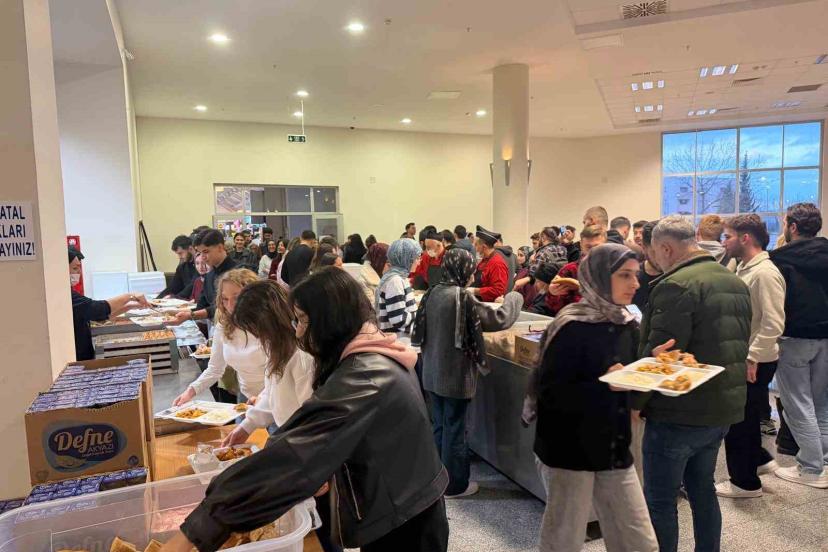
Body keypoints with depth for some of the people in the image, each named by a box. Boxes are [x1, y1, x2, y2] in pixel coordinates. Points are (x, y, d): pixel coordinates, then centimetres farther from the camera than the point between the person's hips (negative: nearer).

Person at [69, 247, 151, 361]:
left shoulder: (70, 294, 13)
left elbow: (99, 314, 11)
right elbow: (97, 309, -23)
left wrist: (130, 306, -1)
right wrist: (130, 296, -12)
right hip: (76, 361, -9)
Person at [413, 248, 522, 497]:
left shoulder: (433, 293, 2)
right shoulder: (462, 297, -20)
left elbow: (422, 332, 11)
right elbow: (499, 319, -14)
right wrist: (514, 298, 3)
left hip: (433, 372, 7)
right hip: (455, 375, -7)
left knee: (440, 427, 20)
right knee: (454, 430, 7)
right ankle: (454, 485, 21)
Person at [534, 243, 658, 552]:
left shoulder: (627, 326, 5)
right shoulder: (573, 327, -17)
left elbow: (628, 384, 13)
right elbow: (549, 392, -20)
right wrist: (603, 384, -29)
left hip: (615, 450, 7)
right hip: (569, 451, -6)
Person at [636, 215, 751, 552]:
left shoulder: (676, 286, -19)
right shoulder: (736, 282, 10)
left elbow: (657, 355, -22)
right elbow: (737, 346, 19)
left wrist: (633, 403, -11)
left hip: (680, 413, -9)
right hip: (723, 409, 9)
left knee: (659, 500, 4)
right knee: (702, 490, 23)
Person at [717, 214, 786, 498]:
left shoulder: (765, 273, -20)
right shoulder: (744, 268, 9)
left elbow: (774, 324, -25)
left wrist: (752, 358, -24)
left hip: (755, 362, -9)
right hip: (742, 357, 9)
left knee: (738, 420, 4)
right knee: (744, 416, 22)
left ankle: (745, 482, 21)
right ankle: (760, 459, 41)